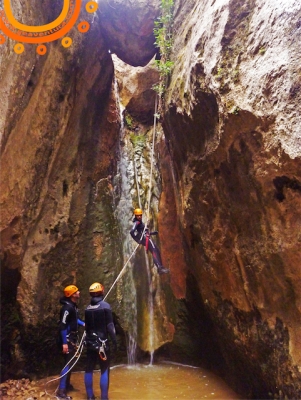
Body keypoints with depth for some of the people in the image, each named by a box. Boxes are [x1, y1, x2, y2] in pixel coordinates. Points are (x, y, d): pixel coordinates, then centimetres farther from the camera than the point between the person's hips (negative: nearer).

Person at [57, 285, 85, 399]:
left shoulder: (73, 305, 9)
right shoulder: (67, 307, -23)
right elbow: (63, 325, -25)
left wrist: (83, 323, 10)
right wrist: (64, 343, -26)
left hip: (72, 337, 10)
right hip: (67, 339, -10)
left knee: (71, 362, 19)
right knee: (68, 363, -9)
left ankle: (67, 384, 32)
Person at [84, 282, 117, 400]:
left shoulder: (87, 308, 5)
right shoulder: (105, 305, -11)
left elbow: (87, 326, 13)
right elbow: (110, 325, -14)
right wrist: (114, 341, -8)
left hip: (90, 342, 5)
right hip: (101, 342, -5)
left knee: (89, 369, 13)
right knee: (104, 371, 2)